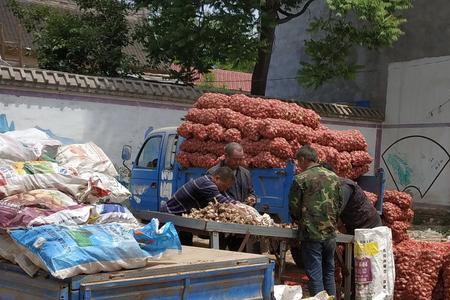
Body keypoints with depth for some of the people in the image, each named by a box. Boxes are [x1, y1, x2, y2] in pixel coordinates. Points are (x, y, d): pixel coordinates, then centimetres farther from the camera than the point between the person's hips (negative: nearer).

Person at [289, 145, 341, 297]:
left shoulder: (301, 179, -8)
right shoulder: (333, 177, 8)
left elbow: (294, 207, -2)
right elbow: (338, 204, 14)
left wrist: (298, 220, 18)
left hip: (311, 233, -5)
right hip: (330, 233, 5)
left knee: (315, 275, 0)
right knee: (329, 273, 15)